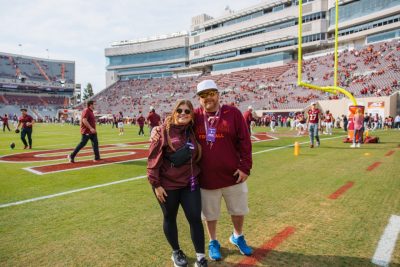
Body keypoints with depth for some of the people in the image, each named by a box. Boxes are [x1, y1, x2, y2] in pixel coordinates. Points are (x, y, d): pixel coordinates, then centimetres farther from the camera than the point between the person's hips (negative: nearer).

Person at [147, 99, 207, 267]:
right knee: (170, 218, 14)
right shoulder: (164, 131, -11)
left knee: (195, 218, 4)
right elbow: (153, 158, -12)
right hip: (167, 185, -3)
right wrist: (155, 184, -12)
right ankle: (176, 252, 36)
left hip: (190, 183, 3)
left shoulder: (192, 132, 3)